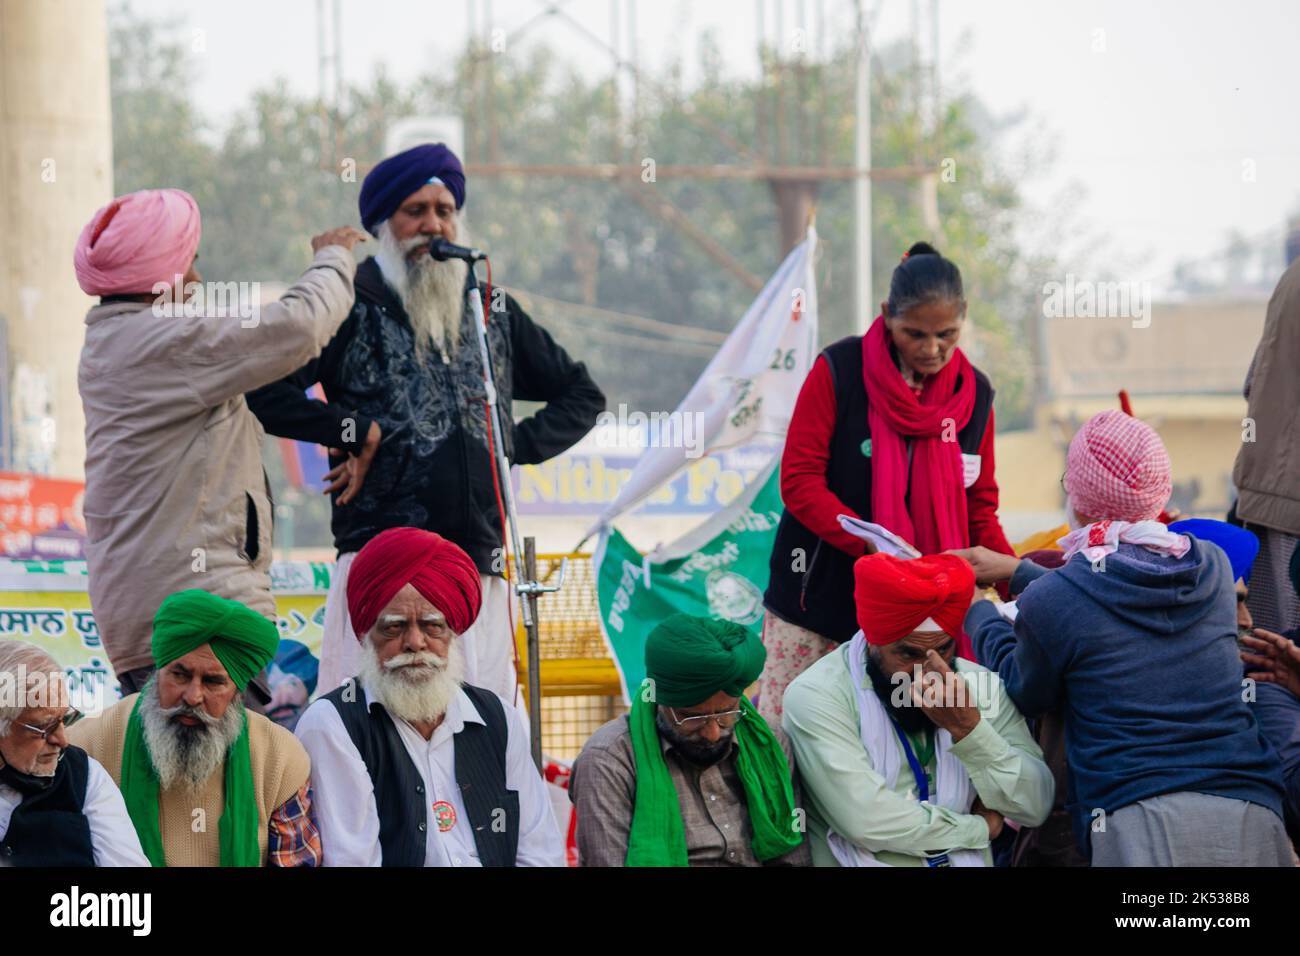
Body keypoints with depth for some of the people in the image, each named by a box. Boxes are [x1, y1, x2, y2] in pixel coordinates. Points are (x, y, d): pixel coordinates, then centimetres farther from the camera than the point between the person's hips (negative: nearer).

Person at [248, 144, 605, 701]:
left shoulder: (492, 311, 20)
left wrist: (516, 444, 15)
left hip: (481, 568, 5)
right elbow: (258, 389, -8)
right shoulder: (353, 309, 5)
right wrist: (356, 431, -7)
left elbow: (582, 395, 31)